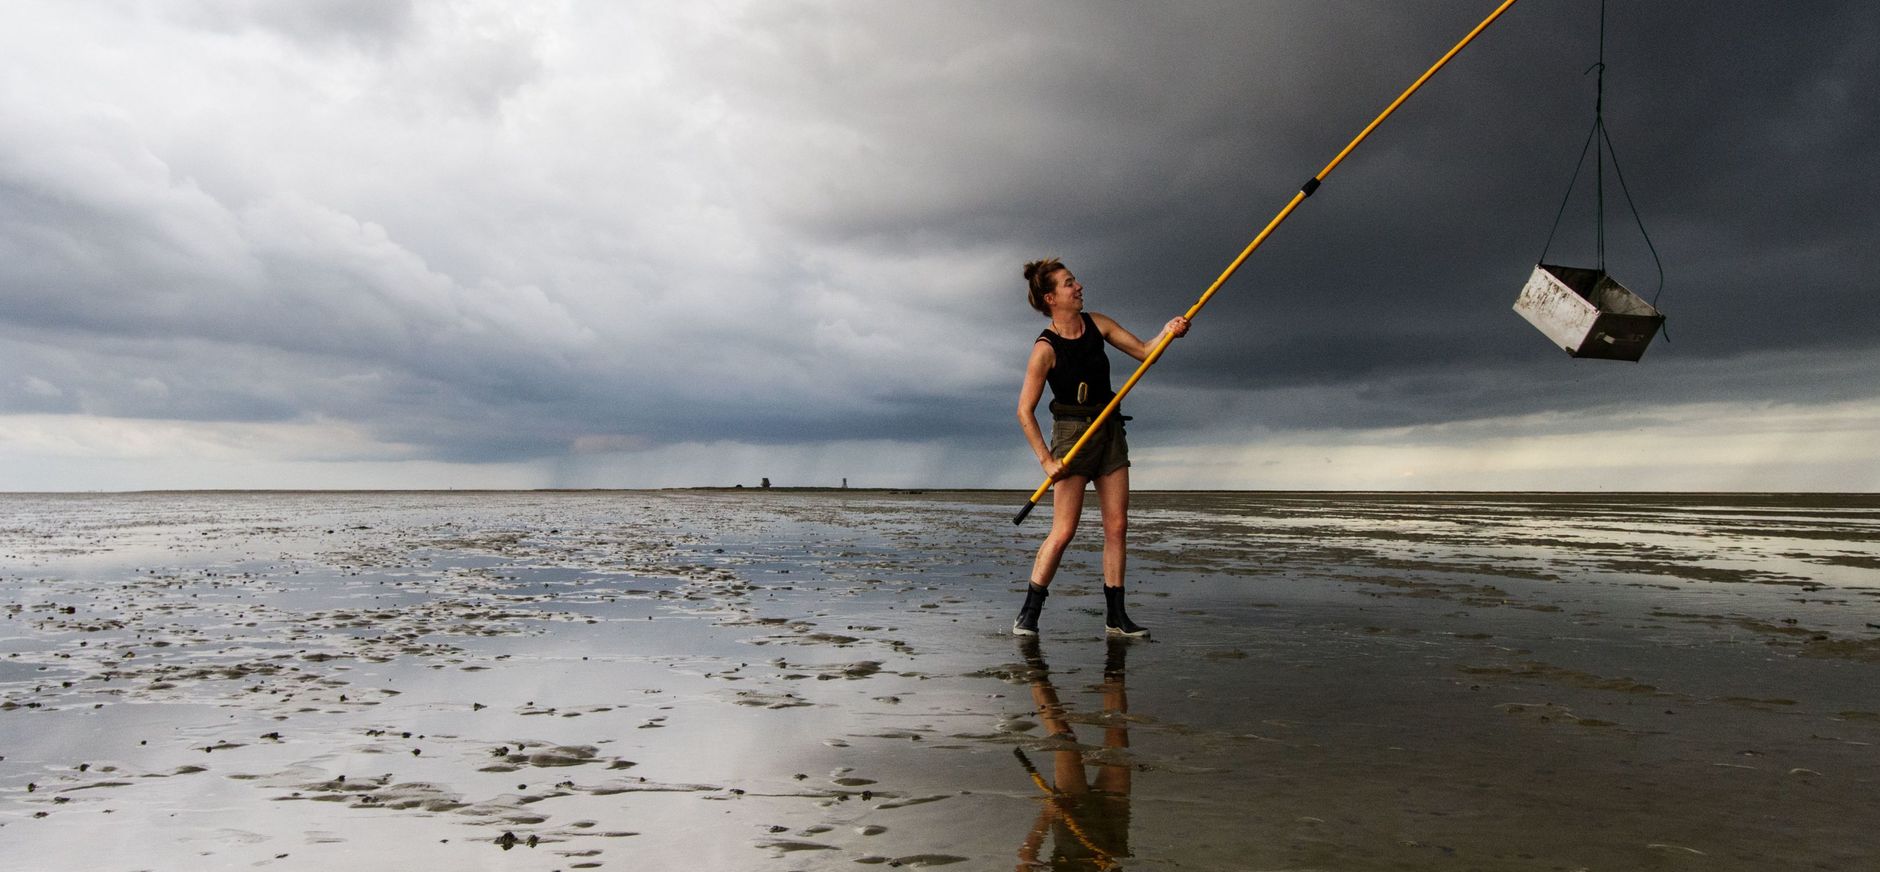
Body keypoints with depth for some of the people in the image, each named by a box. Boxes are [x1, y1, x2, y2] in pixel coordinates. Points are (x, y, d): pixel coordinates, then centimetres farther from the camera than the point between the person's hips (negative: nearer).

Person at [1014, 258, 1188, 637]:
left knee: (1117, 527, 4)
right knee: (1064, 531, -9)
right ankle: (1028, 613, 3)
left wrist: (1167, 332, -12)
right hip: (1072, 434, -6)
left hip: (1110, 431, 6)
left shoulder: (1096, 324, 3)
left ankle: (1115, 615, 11)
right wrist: (1046, 460, -17)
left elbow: (1143, 350, 9)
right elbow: (1025, 411, -13)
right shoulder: (1046, 349, -14)